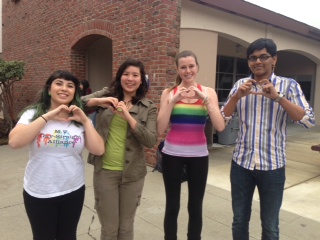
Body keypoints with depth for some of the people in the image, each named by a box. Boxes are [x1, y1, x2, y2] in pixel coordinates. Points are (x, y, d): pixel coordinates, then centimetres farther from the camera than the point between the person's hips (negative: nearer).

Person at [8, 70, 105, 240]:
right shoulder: (33, 114, -6)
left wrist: (85, 121, -14)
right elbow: (14, 142, -22)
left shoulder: (79, 119, -1)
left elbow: (99, 150, -9)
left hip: (73, 191, 2)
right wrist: (47, 116, -22)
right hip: (38, 193, -2)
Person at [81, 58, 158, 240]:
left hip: (132, 173, 0)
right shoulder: (107, 94, 2)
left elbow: (151, 141, -12)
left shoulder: (149, 108, -2)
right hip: (104, 171, 0)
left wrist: (128, 117, -24)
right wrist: (98, 101, -22)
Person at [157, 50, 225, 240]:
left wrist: (205, 99, -17)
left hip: (198, 155, 0)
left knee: (196, 206, 8)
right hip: (172, 154, 0)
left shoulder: (209, 92, 1)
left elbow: (220, 126, -11)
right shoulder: (168, 93, 0)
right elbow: (161, 130, -8)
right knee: (172, 205, 8)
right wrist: (172, 101, -15)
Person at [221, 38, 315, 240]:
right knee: (239, 221, 16)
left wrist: (278, 97, -20)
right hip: (241, 163, 2)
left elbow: (309, 121, -11)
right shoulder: (241, 85, 5)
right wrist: (237, 96, -13)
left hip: (272, 166, -2)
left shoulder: (289, 85, -2)